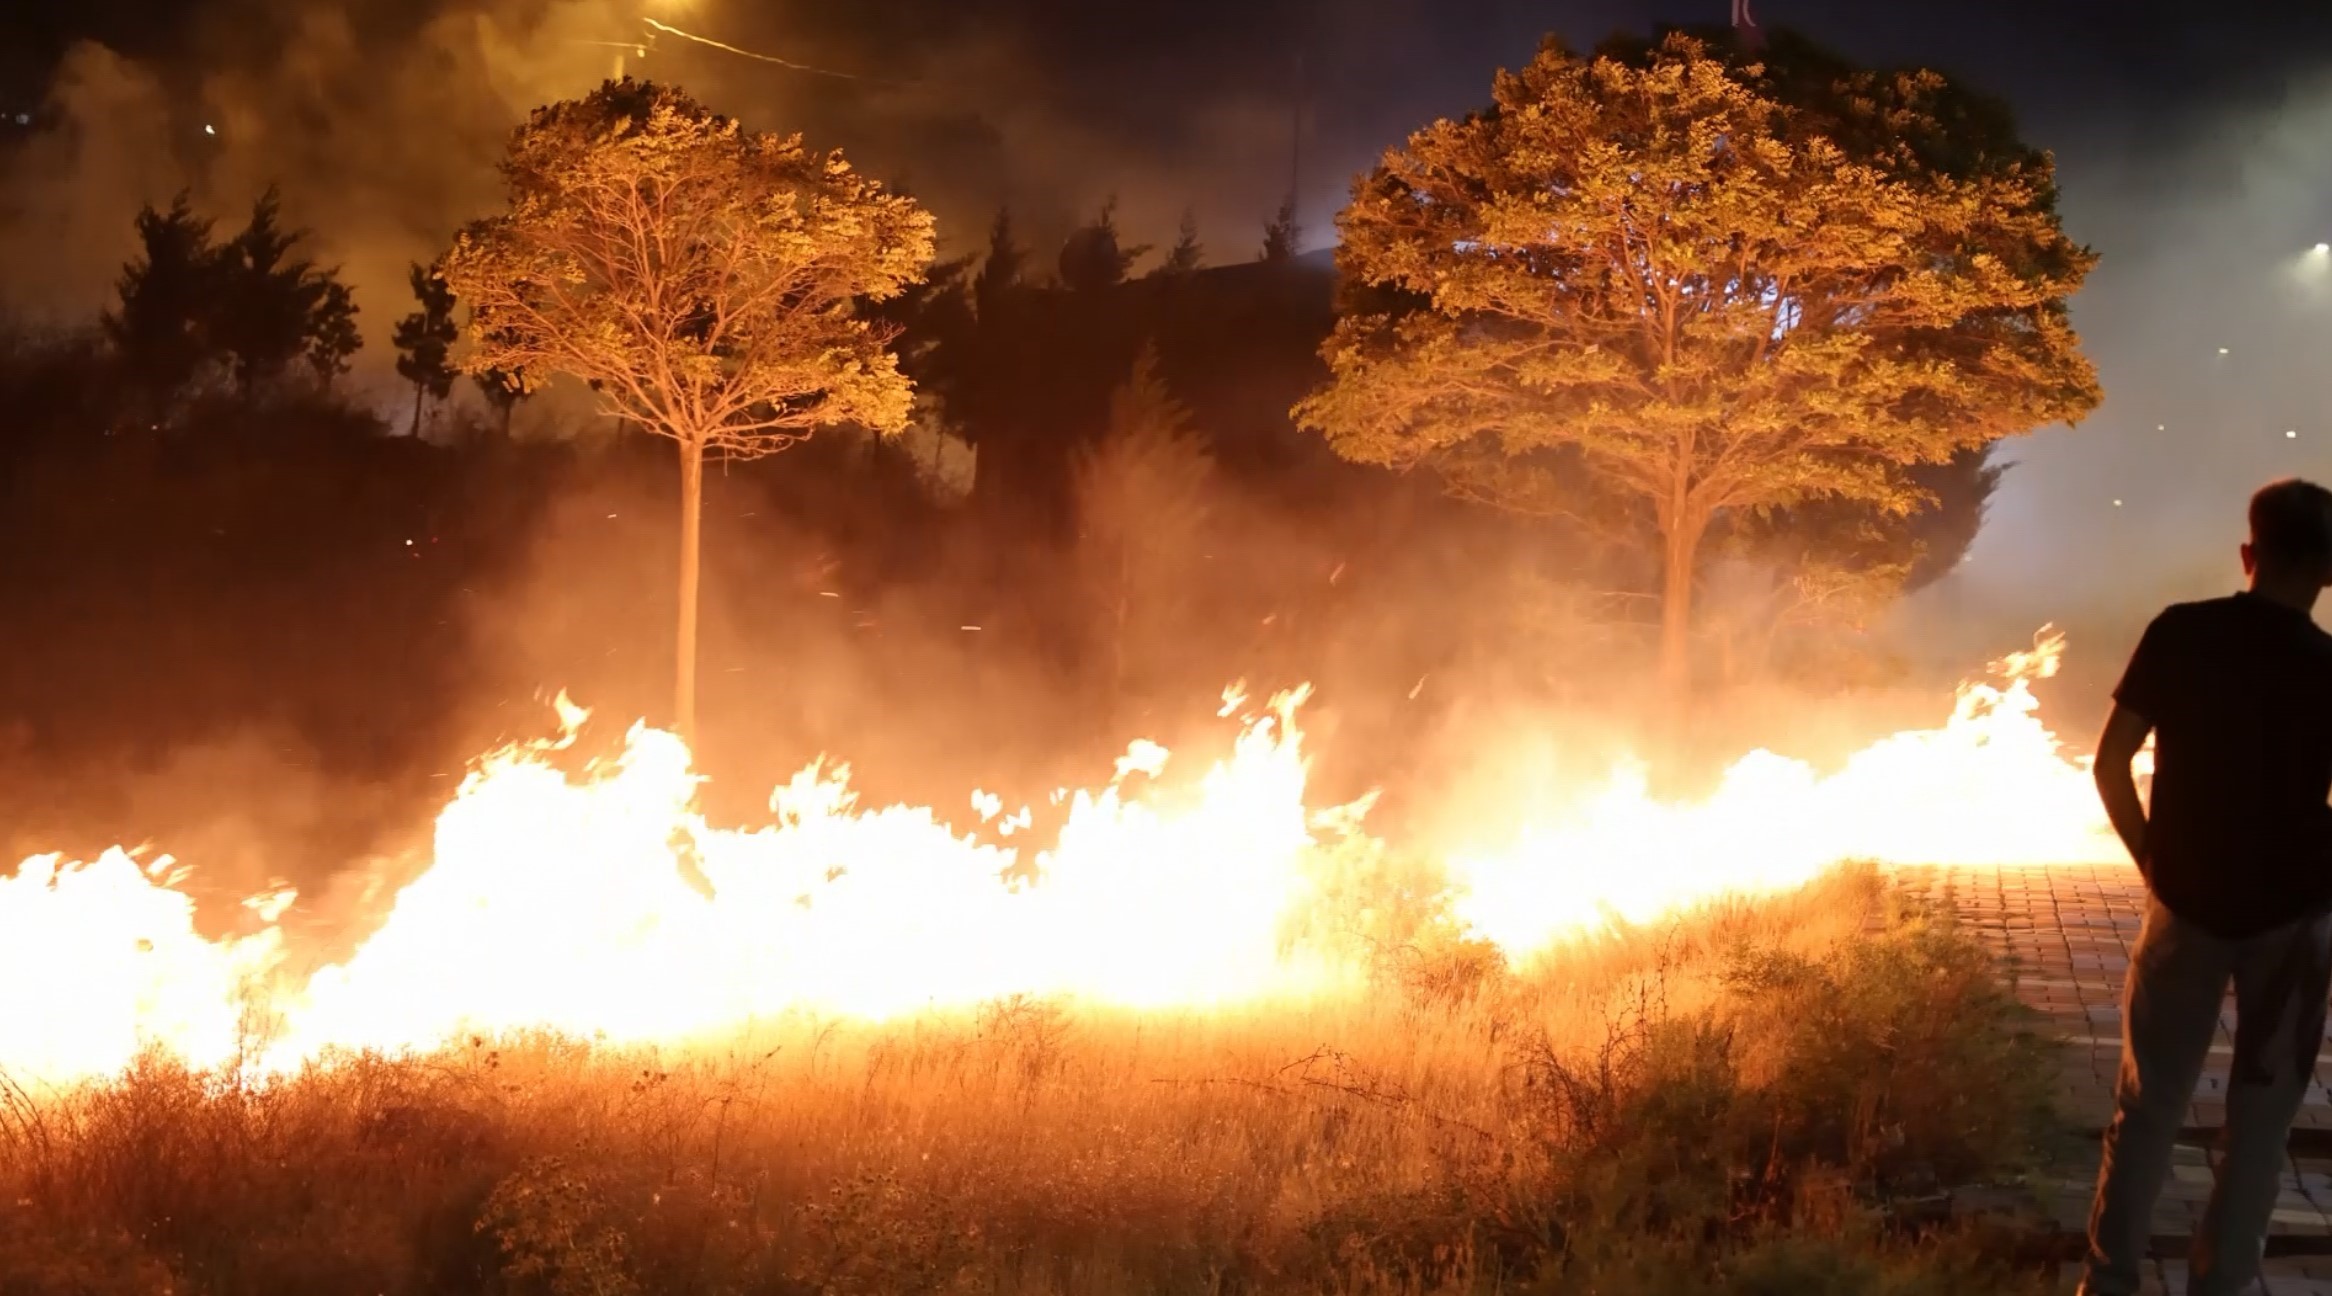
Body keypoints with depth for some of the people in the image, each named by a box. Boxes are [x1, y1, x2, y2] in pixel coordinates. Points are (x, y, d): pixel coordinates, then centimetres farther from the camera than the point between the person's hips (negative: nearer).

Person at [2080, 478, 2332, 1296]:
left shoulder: (2179, 634, -8)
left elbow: (2110, 764, -7)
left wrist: (2151, 859, 6)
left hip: (2188, 901, 1)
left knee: (2148, 1104, 13)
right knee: (2260, 1115, 11)